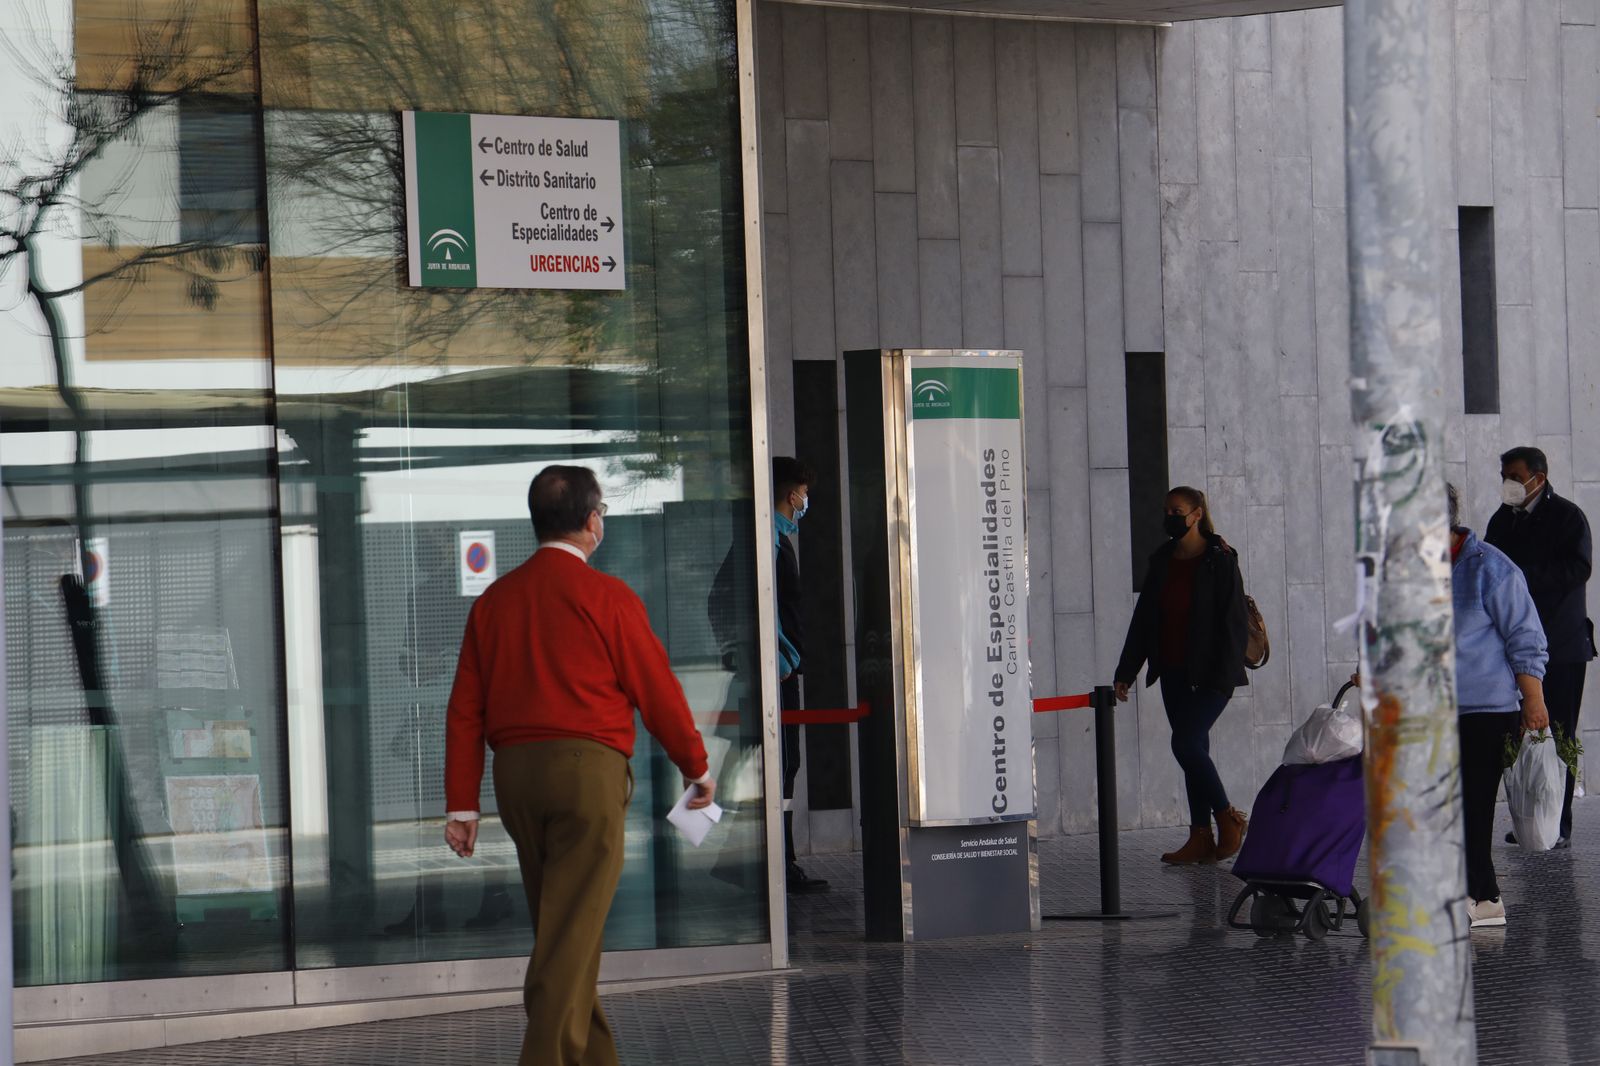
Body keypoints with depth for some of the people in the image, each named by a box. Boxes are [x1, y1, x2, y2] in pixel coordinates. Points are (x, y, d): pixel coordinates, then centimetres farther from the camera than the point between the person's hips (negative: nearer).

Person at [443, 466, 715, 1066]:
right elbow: (657, 691, -2)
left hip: (515, 772, 6)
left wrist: (462, 803, 11)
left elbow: (464, 709, 9)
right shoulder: (607, 597, -5)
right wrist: (697, 767, 12)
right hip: (588, 768, -6)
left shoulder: (493, 601, 10)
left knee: (557, 925, 16)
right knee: (572, 933, -7)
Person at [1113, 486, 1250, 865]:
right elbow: (1144, 619, 15)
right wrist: (1126, 671, 11)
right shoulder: (1162, 561, 12)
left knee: (1187, 743, -15)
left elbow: (1231, 621, -10)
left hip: (1209, 675, -7)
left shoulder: (1219, 561, -7)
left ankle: (1228, 819, 3)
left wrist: (1224, 674, -16)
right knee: (1192, 749, 6)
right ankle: (1201, 838, 8)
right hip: (1174, 673, 7)